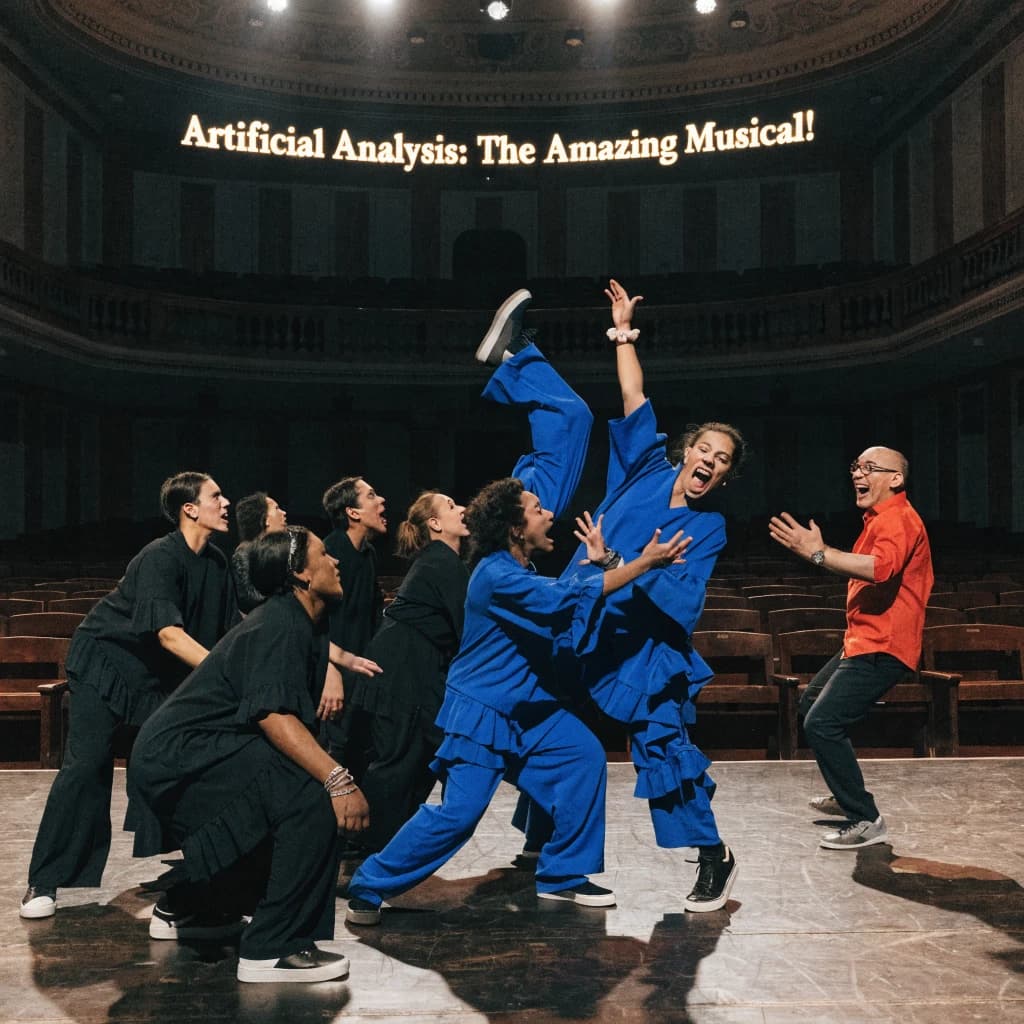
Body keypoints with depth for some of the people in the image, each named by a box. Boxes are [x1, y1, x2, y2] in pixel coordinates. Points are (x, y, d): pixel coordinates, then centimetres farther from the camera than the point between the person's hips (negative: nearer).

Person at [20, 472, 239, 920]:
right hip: (103, 663, -7)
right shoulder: (160, 558, -25)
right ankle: (44, 883, -4)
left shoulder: (216, 563, -2)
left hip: (158, 673, 7)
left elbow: (231, 630, 3)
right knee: (86, 765, -11)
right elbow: (168, 632, -36)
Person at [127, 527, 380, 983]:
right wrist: (337, 778, -40)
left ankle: (185, 908, 36)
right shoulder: (277, 627, -19)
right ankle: (272, 950, -18)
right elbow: (274, 714, -33)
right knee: (311, 799, -24)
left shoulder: (295, 621, 12)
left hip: (180, 755, 11)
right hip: (182, 754, -11)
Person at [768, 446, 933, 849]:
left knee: (822, 724, -18)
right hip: (862, 641, 11)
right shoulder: (882, 519, 18)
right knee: (811, 702, 23)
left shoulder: (897, 519, -16)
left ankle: (866, 820, -9)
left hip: (880, 647, -11)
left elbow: (881, 568, -37)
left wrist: (818, 553, -40)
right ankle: (847, 794, 34)